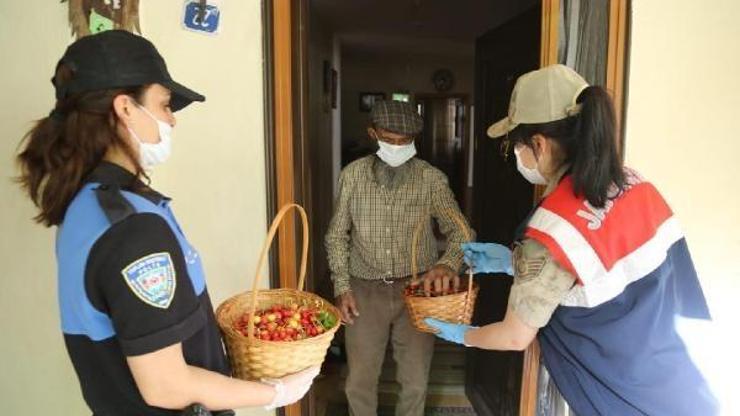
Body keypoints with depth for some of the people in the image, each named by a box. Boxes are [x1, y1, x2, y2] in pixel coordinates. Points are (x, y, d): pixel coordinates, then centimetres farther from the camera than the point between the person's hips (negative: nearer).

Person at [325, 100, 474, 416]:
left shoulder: (432, 179, -6)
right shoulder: (352, 175, -3)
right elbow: (337, 235, 4)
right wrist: (342, 287, -3)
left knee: (416, 381, 13)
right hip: (365, 290, 1)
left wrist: (447, 264, -33)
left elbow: (460, 230, -11)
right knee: (359, 381, 11)